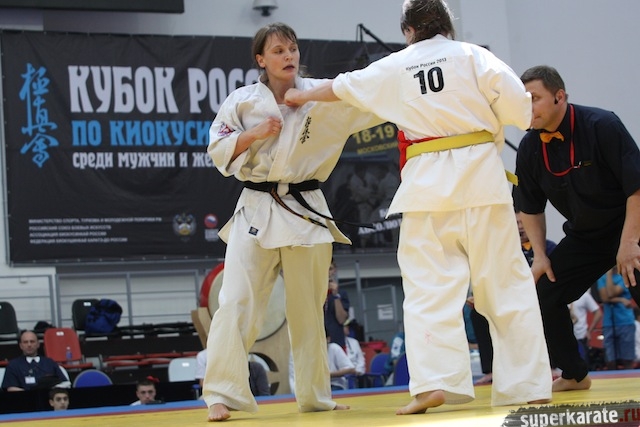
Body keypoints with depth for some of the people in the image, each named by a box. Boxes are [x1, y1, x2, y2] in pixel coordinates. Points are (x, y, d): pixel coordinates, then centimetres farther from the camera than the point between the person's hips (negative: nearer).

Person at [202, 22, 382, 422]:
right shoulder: (242, 101, 0)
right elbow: (219, 150, 0)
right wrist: (254, 134, -15)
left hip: (306, 210, 2)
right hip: (257, 209, -2)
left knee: (308, 308, 13)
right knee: (238, 303, -11)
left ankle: (315, 395, 27)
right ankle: (223, 395, -5)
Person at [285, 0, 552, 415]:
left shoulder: (394, 67, 12)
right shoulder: (472, 55, 5)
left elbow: (341, 86, 28)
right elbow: (519, 105, -4)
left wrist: (303, 97, 46)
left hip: (428, 186, 1)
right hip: (481, 175, 0)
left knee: (430, 287, 0)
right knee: (506, 283, 4)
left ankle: (435, 381, -12)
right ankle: (528, 383, 5)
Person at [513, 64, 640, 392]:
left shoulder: (601, 126, -23)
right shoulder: (530, 149, -7)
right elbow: (530, 208, 7)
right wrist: (540, 255, -1)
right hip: (584, 236, 6)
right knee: (544, 296, 0)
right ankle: (575, 375, 18)